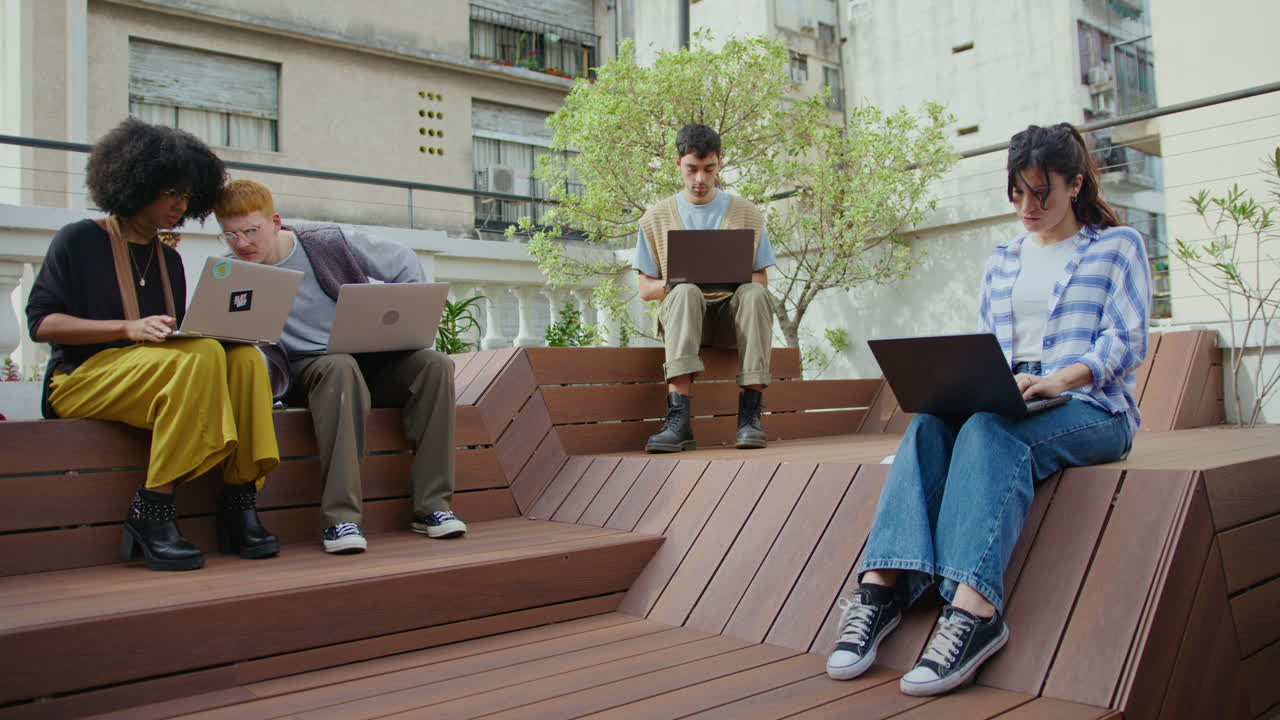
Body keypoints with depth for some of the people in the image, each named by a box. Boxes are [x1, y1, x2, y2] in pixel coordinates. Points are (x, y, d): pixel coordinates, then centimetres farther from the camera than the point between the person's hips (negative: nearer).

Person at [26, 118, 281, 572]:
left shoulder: (170, 259, 21)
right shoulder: (79, 241, 4)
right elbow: (41, 322, -6)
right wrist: (130, 329, -20)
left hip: (163, 373, 5)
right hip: (80, 380, -5)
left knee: (245, 357, -24)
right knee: (201, 357, -34)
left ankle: (239, 500, -27)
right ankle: (151, 511, -30)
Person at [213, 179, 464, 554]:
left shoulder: (328, 240, -4)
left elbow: (404, 264, 3)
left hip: (368, 357, 2)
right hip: (304, 368, -2)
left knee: (434, 364, -25)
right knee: (340, 368, -38)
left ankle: (431, 505, -24)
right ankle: (339, 518, -40)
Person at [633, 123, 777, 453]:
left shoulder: (746, 214, 12)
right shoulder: (655, 218, 12)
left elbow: (761, 280, 10)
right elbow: (645, 289, 9)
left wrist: (737, 280, -14)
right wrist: (670, 284, -15)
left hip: (732, 314, 1)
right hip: (681, 312, 0)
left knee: (754, 294, -33)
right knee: (685, 291, -36)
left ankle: (750, 414, -35)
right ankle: (679, 419, -47)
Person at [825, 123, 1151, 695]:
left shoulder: (1118, 246, 10)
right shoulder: (1003, 260, 24)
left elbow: (1126, 341, -3)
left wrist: (1057, 379, -21)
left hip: (1091, 410, -4)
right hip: (1004, 407, 4)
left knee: (990, 428, -37)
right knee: (929, 425, -29)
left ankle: (974, 607, -47)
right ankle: (881, 586, -42)